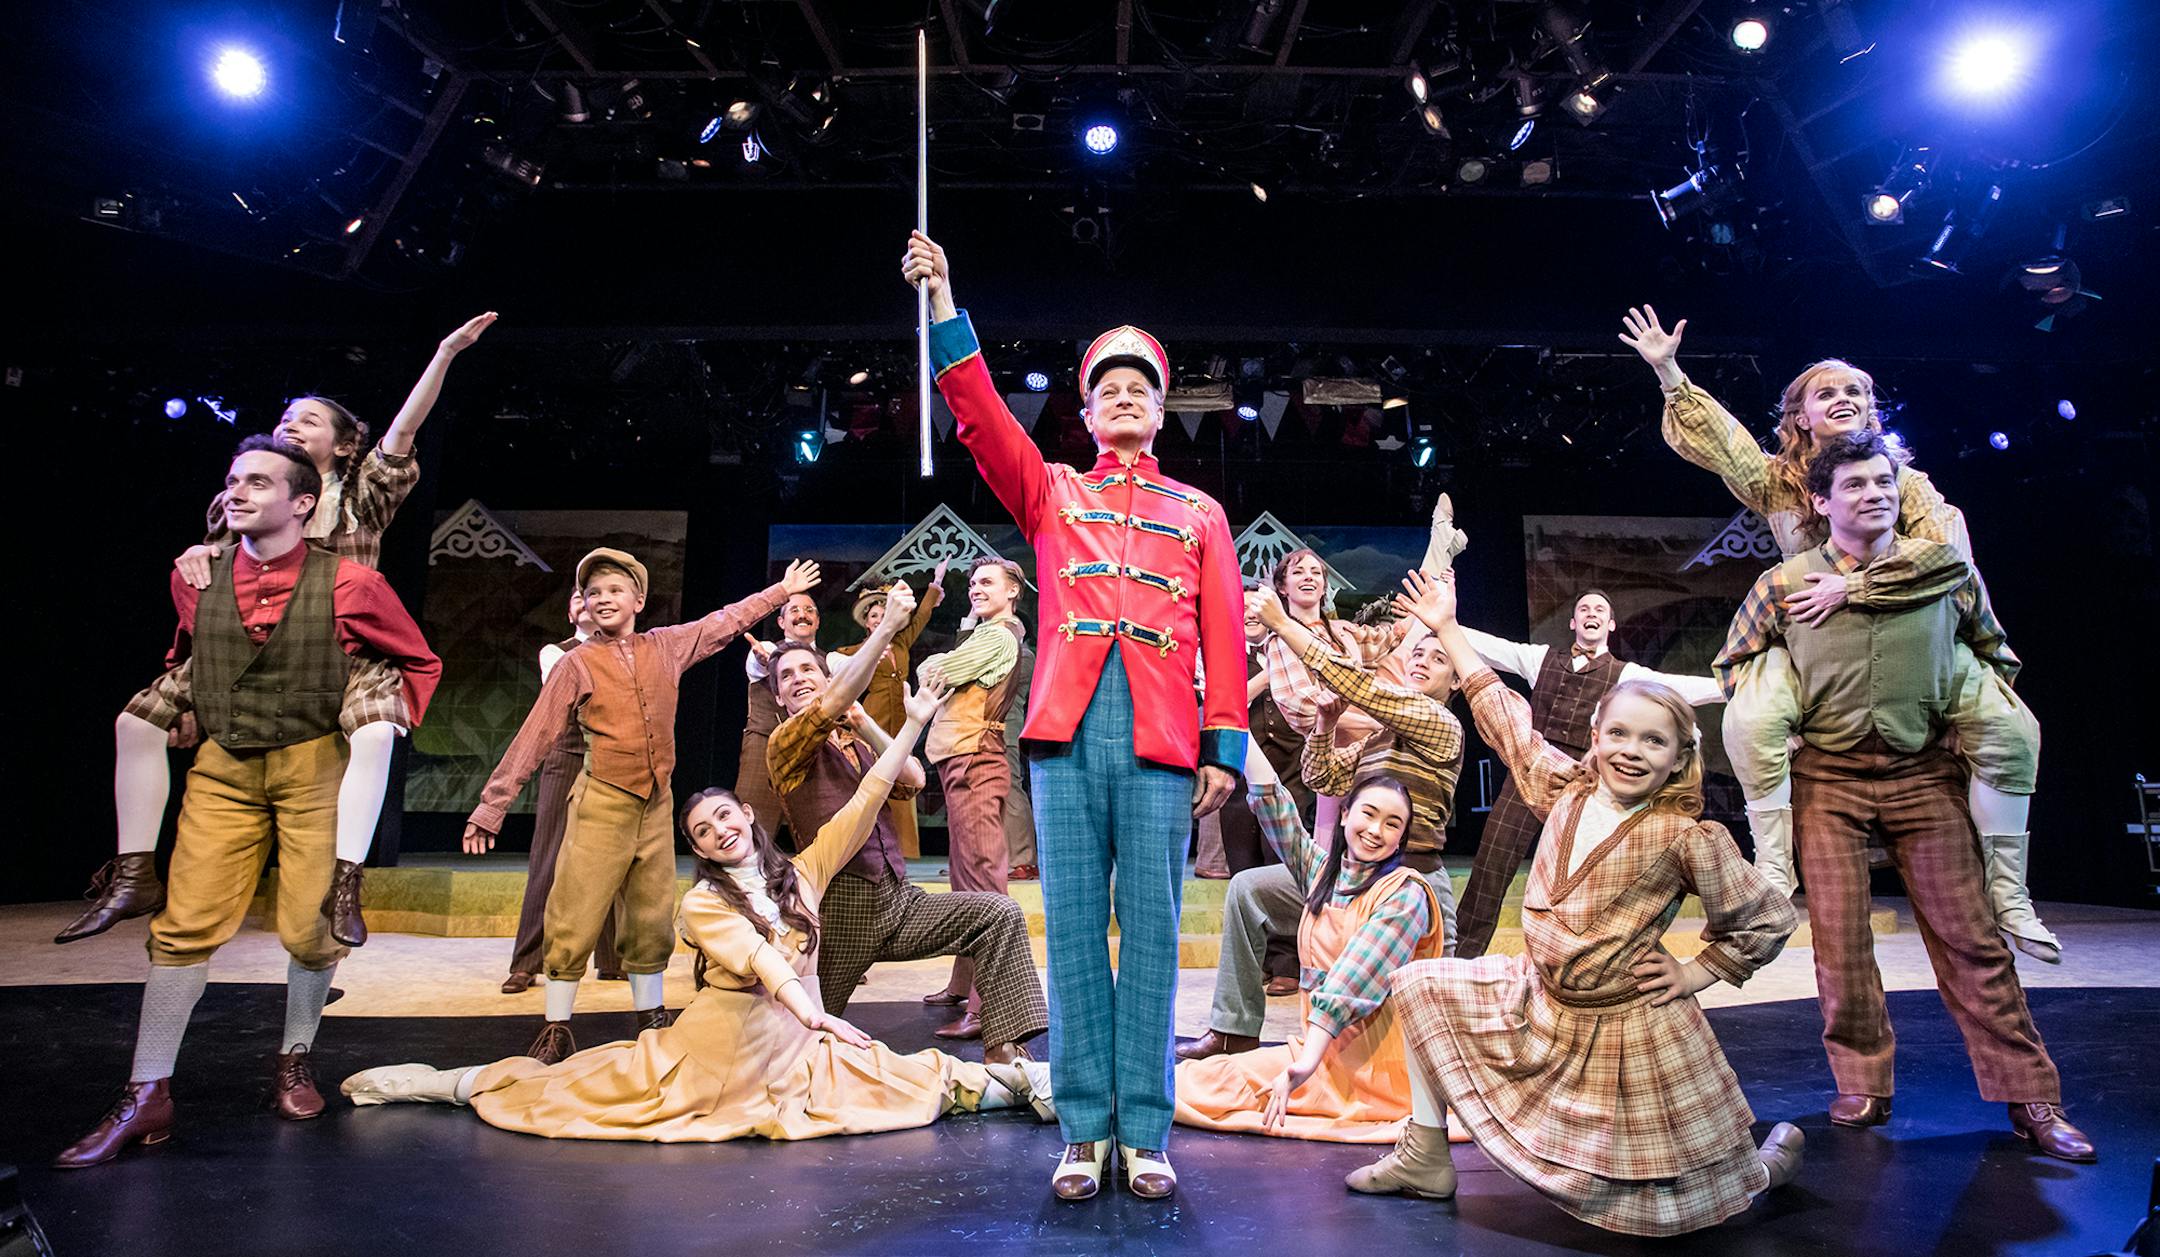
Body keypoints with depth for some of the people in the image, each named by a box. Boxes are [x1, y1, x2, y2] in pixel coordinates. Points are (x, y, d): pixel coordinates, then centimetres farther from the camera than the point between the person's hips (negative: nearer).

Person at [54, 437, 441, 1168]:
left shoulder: (350, 584, -9)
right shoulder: (195, 578, 3)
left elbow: (419, 663, 4)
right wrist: (182, 720, 13)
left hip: (316, 766, -2)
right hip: (222, 769, 3)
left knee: (310, 927, 2)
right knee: (186, 922, -3)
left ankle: (295, 1061, 26)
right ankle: (148, 1097, 6)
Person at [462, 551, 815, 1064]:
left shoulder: (667, 646, 7)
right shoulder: (576, 664, -2)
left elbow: (725, 621, 19)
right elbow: (533, 739, -2)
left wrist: (782, 590, 25)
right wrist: (490, 808, -3)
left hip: (656, 807, 4)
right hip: (601, 806, -3)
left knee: (652, 922, 11)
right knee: (574, 922, -3)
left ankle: (652, 1019, 23)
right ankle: (557, 1031, 10)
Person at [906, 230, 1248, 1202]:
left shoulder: (1199, 514, 19)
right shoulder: (1053, 494, 19)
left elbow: (1224, 638, 11)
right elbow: (981, 417, 5)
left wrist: (1226, 747, 1)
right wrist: (943, 304, -3)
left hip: (1161, 741, 0)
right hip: (1068, 731, 0)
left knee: (1150, 934, 1)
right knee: (1075, 930, 1)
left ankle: (1145, 1136, 8)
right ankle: (1084, 1132, 9)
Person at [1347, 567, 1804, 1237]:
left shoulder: (1686, 837, -16)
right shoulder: (1567, 791, -3)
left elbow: (1770, 920, -6)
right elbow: (1505, 719, 3)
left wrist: (1695, 974, -8)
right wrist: (1448, 629, 5)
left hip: (1627, 1027, -5)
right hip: (1539, 1001, 6)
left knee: (1656, 1206, 1)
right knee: (1419, 984, 1)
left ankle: (1772, 1159, 33)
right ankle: (1426, 1156, 9)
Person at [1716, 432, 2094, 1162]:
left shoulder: (1949, 570, 5)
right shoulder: (1785, 584, 1)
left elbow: (1996, 657, 19)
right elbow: (1734, 664, 15)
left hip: (1924, 773, 1)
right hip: (1826, 778, 0)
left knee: (1971, 937, 0)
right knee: (1839, 937, 0)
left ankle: (2029, 1098, 9)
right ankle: (1862, 1087, 14)